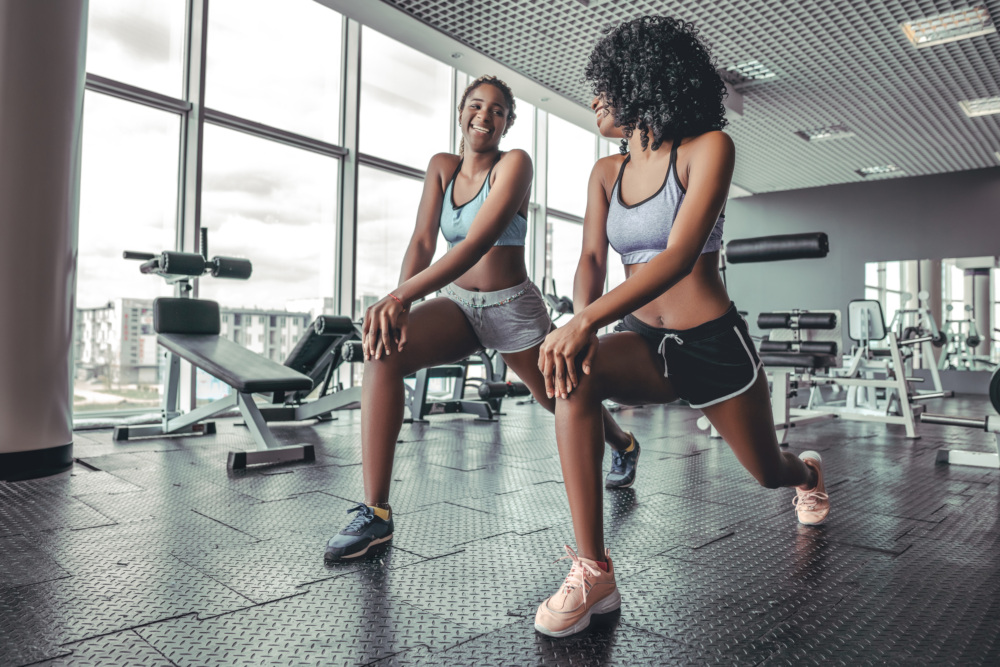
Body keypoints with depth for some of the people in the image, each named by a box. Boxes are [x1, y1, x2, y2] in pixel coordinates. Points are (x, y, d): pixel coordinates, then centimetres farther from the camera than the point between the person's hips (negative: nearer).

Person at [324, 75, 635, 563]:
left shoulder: (514, 164, -13)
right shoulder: (441, 167, 4)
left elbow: (478, 242, -26)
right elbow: (423, 240, -7)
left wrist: (401, 296, -36)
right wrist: (398, 303, -26)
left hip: (513, 307, -3)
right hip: (457, 302, 4)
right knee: (383, 352, -26)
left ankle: (624, 442, 53)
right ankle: (375, 513, -24)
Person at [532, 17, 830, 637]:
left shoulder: (707, 147, -11)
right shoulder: (607, 172, 7)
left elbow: (681, 255, -25)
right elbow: (593, 259, -4)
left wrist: (586, 321, -35)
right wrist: (580, 323, -26)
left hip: (712, 342, -3)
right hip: (644, 341, 3)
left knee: (769, 471, 17)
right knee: (575, 376, -31)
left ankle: (808, 472, 59)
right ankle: (592, 572, -25)